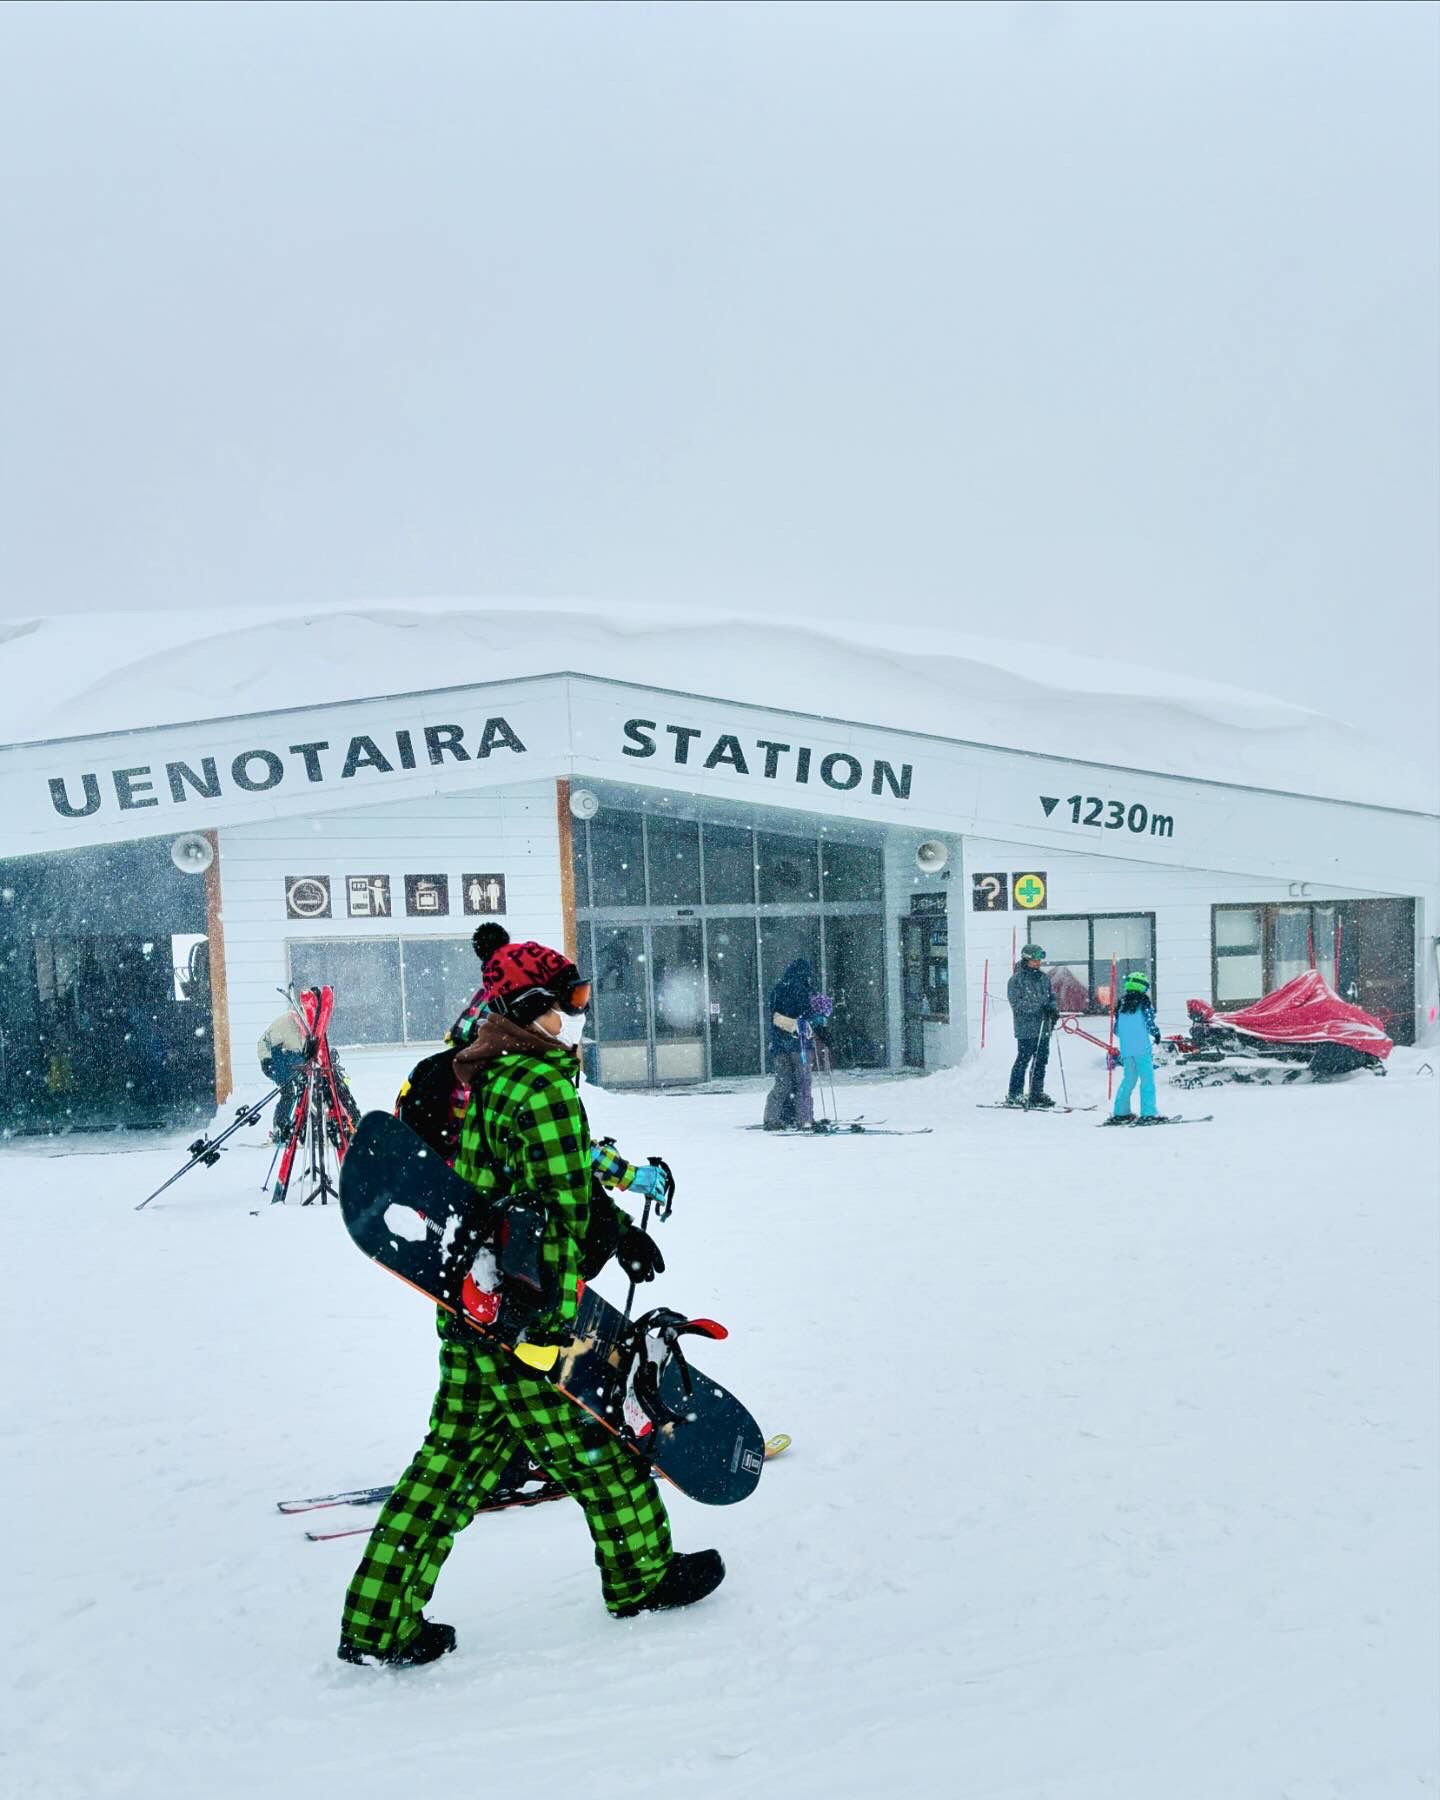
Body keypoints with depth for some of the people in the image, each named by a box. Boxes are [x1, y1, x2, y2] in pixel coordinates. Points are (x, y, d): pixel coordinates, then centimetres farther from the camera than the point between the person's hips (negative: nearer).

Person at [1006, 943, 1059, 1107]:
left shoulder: (1044, 978, 13)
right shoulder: (1016, 979, -6)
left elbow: (1052, 997, 21)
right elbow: (1016, 1003, -13)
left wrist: (1053, 1008, -1)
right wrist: (1039, 1006, -21)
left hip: (1044, 1028, 7)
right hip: (1026, 1028, -6)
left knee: (1041, 1061, 10)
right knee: (1023, 1060, -6)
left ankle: (1037, 1093, 19)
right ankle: (1014, 1095, 0)